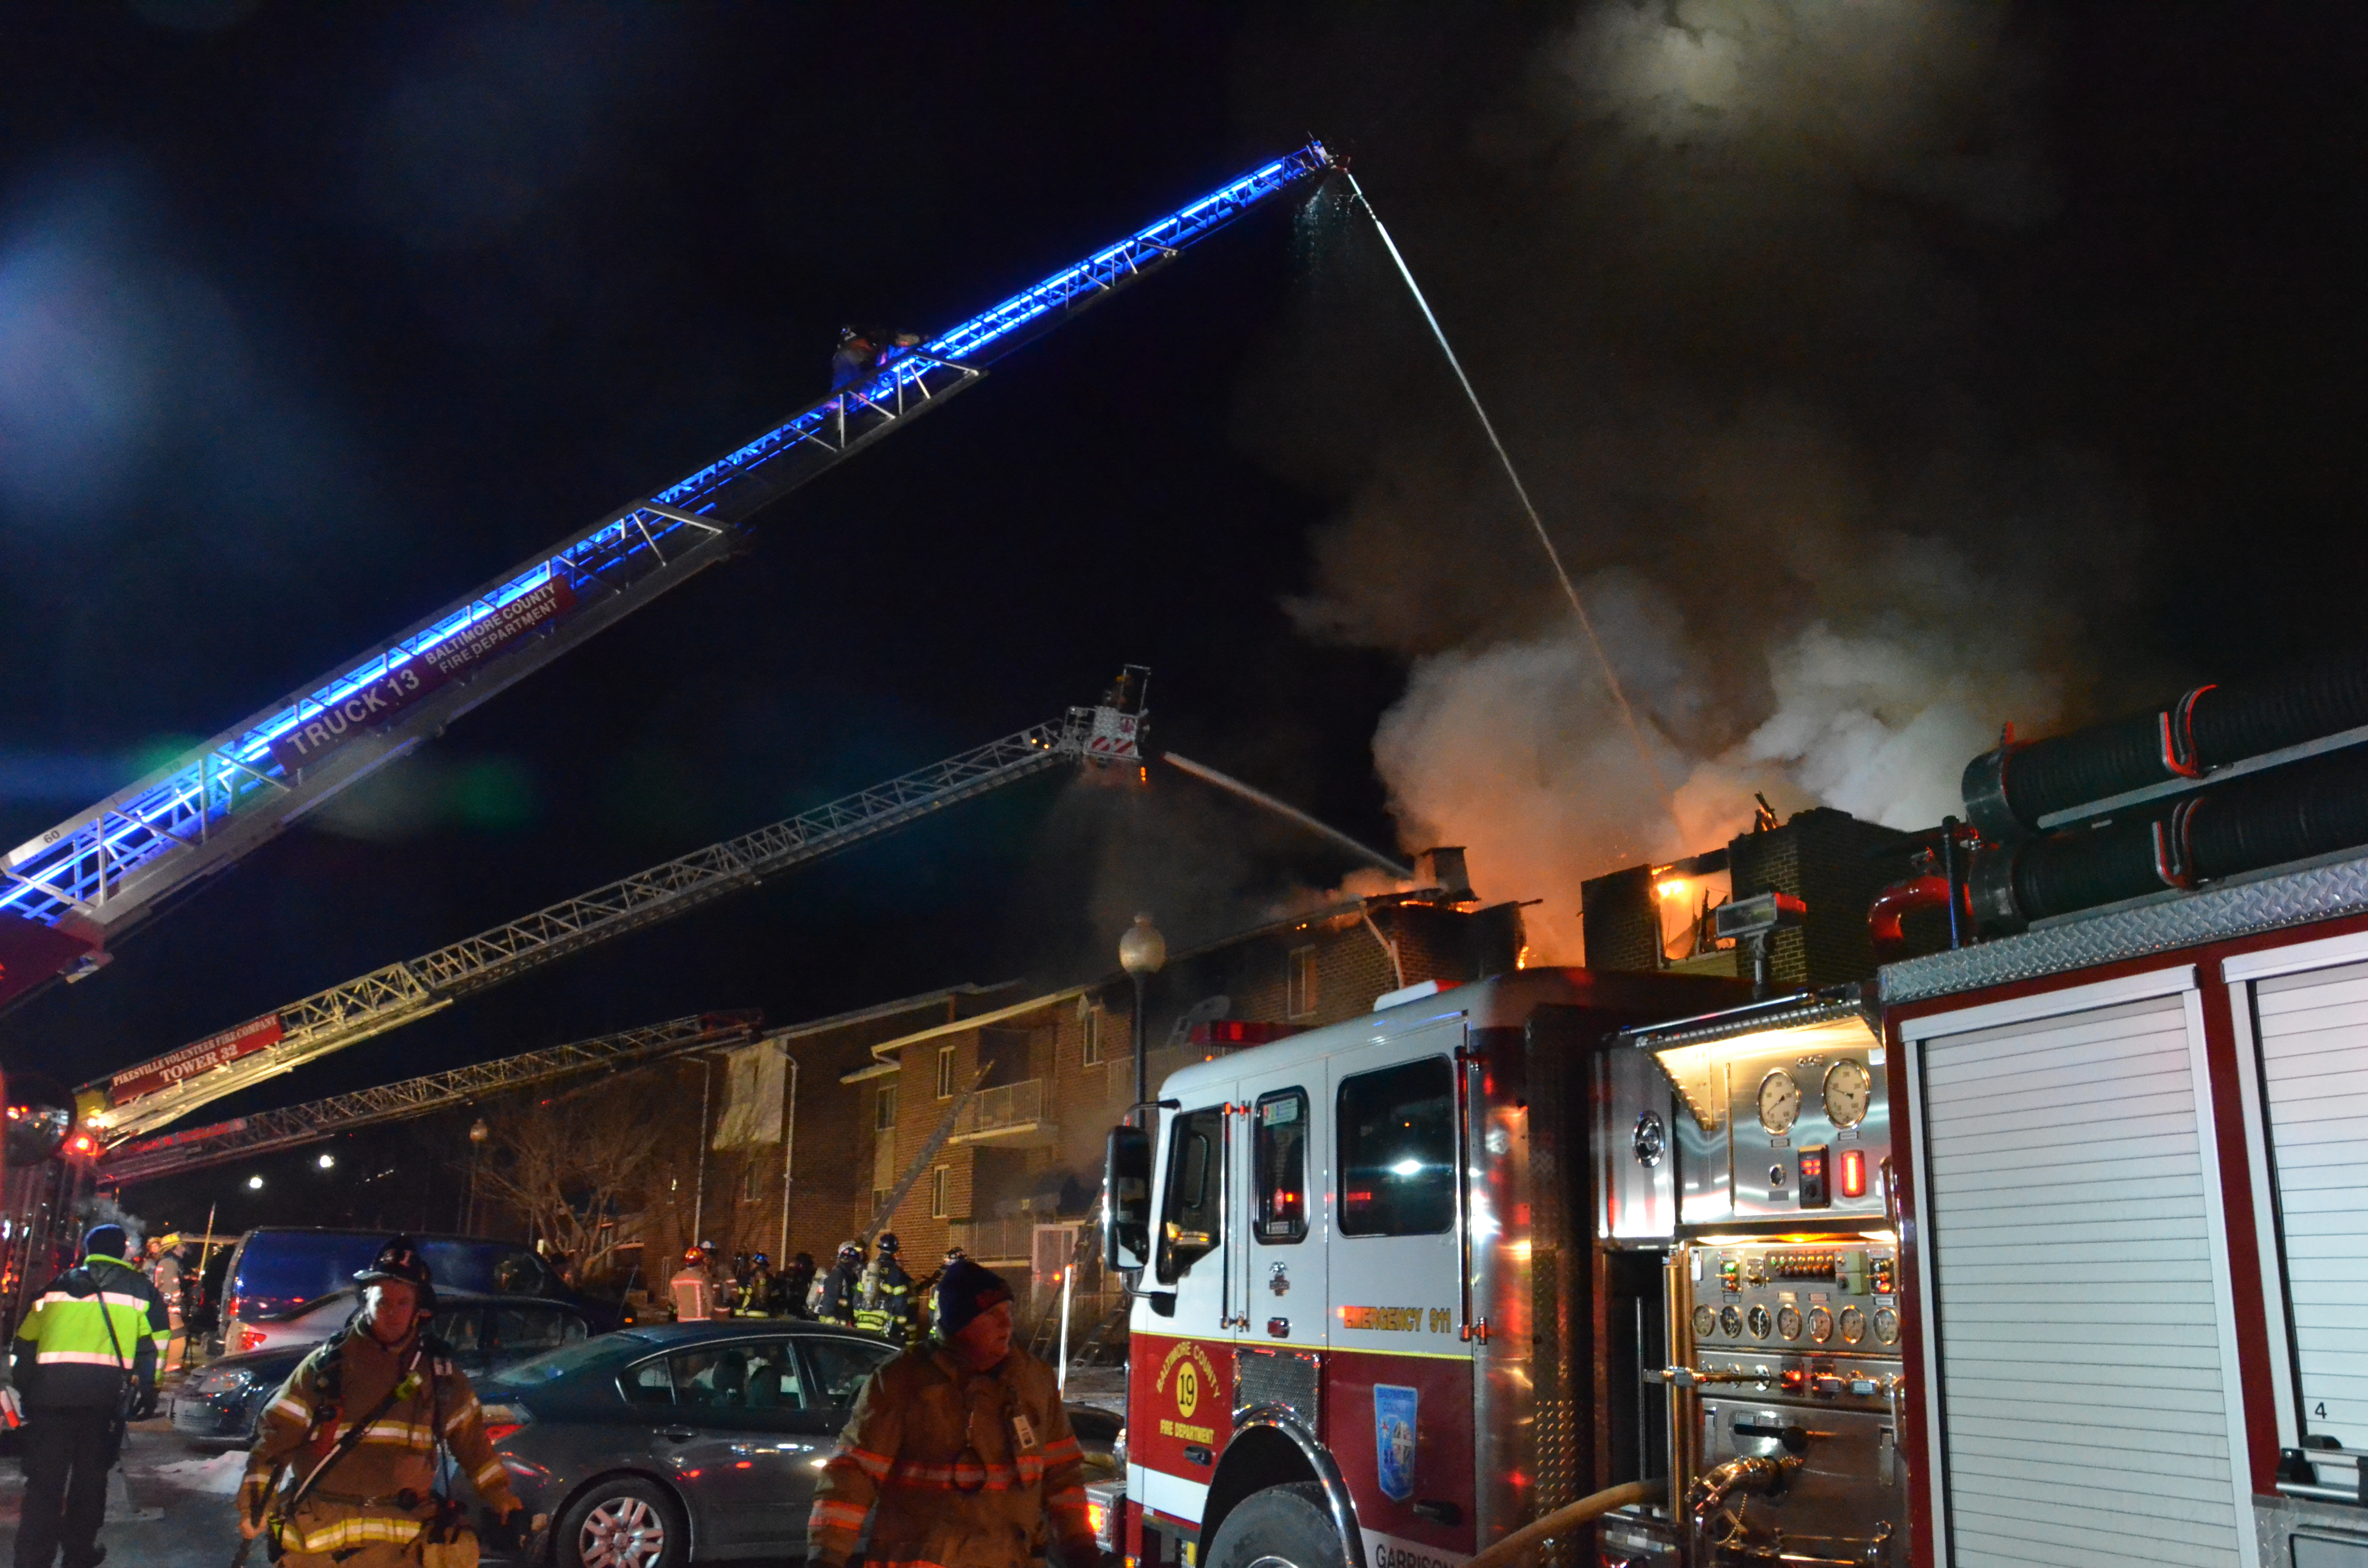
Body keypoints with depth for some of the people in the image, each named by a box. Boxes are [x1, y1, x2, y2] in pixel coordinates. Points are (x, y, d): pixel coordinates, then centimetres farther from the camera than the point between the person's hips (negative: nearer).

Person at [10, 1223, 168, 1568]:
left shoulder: (58, 1285, 20)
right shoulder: (139, 1288, 13)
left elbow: (25, 1340, 18)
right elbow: (153, 1344, 4)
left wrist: (25, 1390, 23)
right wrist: (147, 1392, 6)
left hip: (49, 1389, 1)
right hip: (104, 1395, -1)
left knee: (44, 1479, 3)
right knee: (90, 1475, 11)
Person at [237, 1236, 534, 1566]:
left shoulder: (438, 1369, 6)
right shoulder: (327, 1363, 0)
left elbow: (471, 1441, 11)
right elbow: (276, 1433, -1)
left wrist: (502, 1502, 10)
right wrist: (254, 1501, -8)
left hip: (400, 1536, 1)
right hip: (318, 1532, -1)